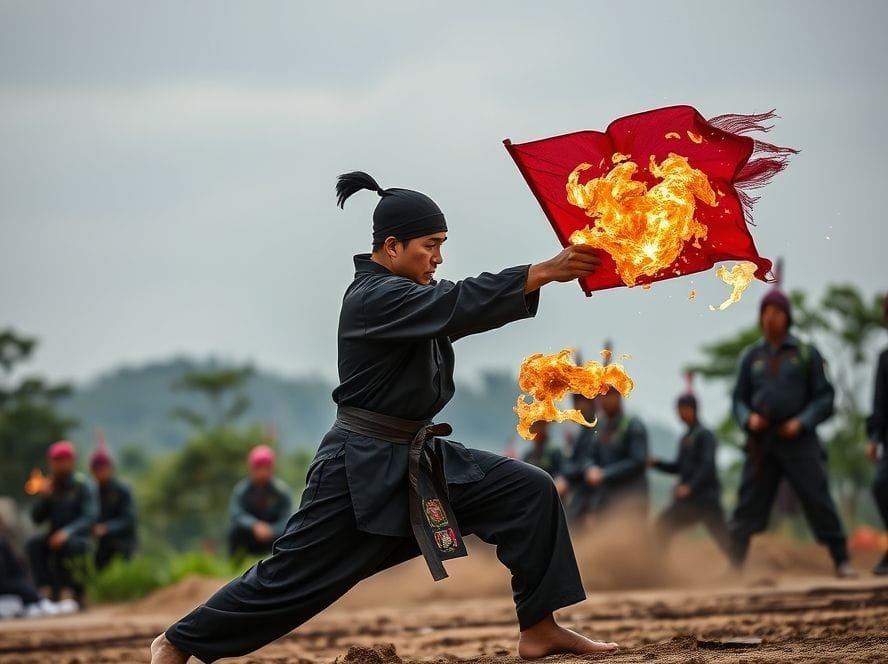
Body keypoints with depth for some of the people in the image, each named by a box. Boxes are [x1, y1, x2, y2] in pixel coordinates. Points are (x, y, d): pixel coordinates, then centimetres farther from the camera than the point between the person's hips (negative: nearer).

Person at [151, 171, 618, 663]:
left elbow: (469, 306, 4)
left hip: (421, 458, 9)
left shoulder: (412, 292, 12)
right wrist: (545, 272, -32)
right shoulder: (374, 298, -18)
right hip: (363, 467, -9)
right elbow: (461, 304, -29)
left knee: (529, 492, 0)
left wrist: (551, 273, -11)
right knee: (294, 576, -4)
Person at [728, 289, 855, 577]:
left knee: (818, 499, -6)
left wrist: (803, 422, -13)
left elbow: (824, 397, 2)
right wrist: (748, 419, -7)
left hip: (798, 440, -2)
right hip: (761, 442, 2)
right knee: (748, 503, 0)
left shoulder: (806, 353, 4)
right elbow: (739, 399, 14)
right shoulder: (751, 356, 11)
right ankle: (735, 563, 4)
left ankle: (842, 561, 1)